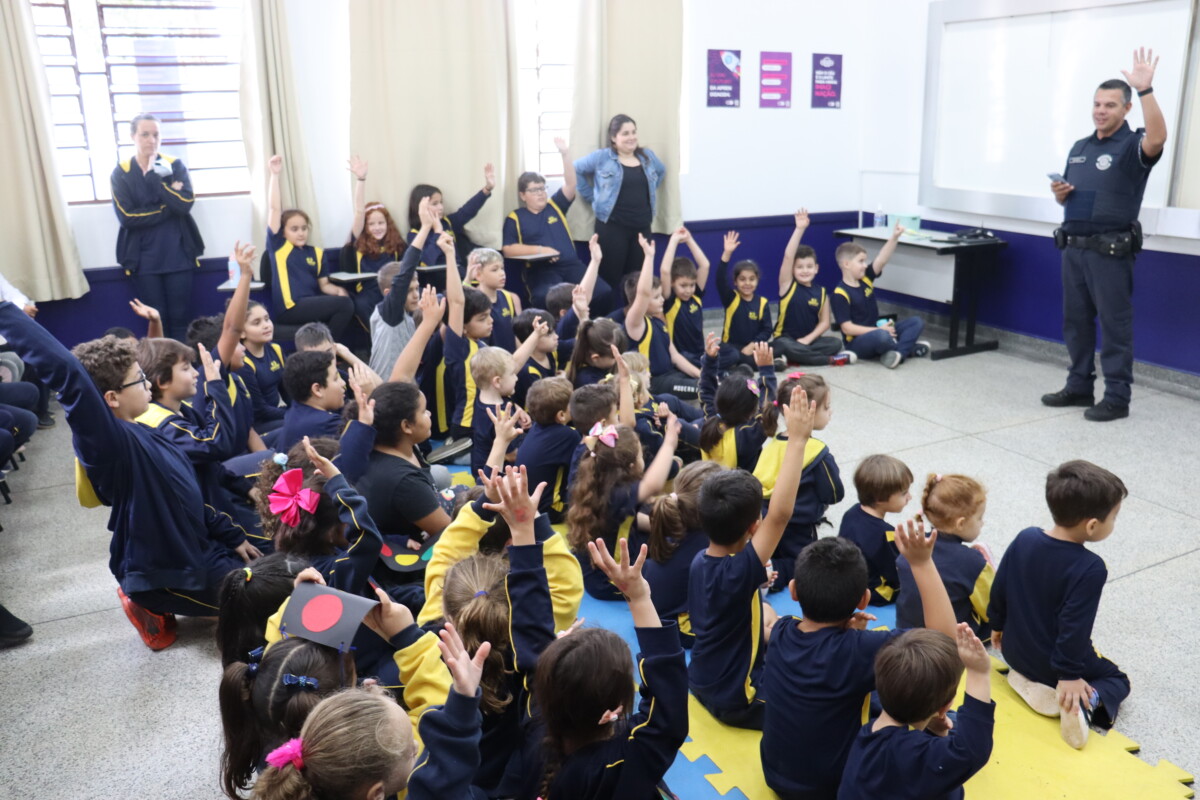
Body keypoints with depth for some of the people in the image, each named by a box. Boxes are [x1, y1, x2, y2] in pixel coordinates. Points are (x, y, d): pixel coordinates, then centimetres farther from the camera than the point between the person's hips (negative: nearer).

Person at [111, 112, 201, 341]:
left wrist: (154, 177, -14)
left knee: (180, 319, 0)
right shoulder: (121, 173, 2)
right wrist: (167, 208, -12)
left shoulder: (175, 165, 5)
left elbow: (185, 204, -11)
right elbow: (127, 217, -10)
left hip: (178, 254, 0)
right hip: (144, 258, 0)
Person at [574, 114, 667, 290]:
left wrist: (649, 193, 17)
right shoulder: (601, 157, -2)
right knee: (611, 278, -6)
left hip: (642, 226, 5)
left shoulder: (647, 155, 13)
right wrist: (593, 197, 0)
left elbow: (661, 171, 29)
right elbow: (576, 170, 1)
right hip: (612, 226, -4)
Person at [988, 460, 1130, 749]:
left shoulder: (1024, 538, -11)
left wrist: (998, 625, 16)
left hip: (1014, 650, 5)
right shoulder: (1090, 569, -28)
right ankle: (1083, 704, -8)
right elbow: (1074, 627, -26)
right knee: (1117, 679, 21)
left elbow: (998, 589, 0)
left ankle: (1028, 680, 4)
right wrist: (1070, 675, -15)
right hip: (1052, 663, -5)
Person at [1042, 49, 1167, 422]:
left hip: (1110, 250, -7)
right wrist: (1059, 192, -1)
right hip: (1073, 247, 7)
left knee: (1115, 323, -2)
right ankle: (1079, 386, 21)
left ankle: (1117, 397, 3)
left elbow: (1158, 139, -30)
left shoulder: (1132, 145, -5)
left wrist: (1146, 90, -35)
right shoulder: (1079, 148, 16)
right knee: (1075, 320, 11)